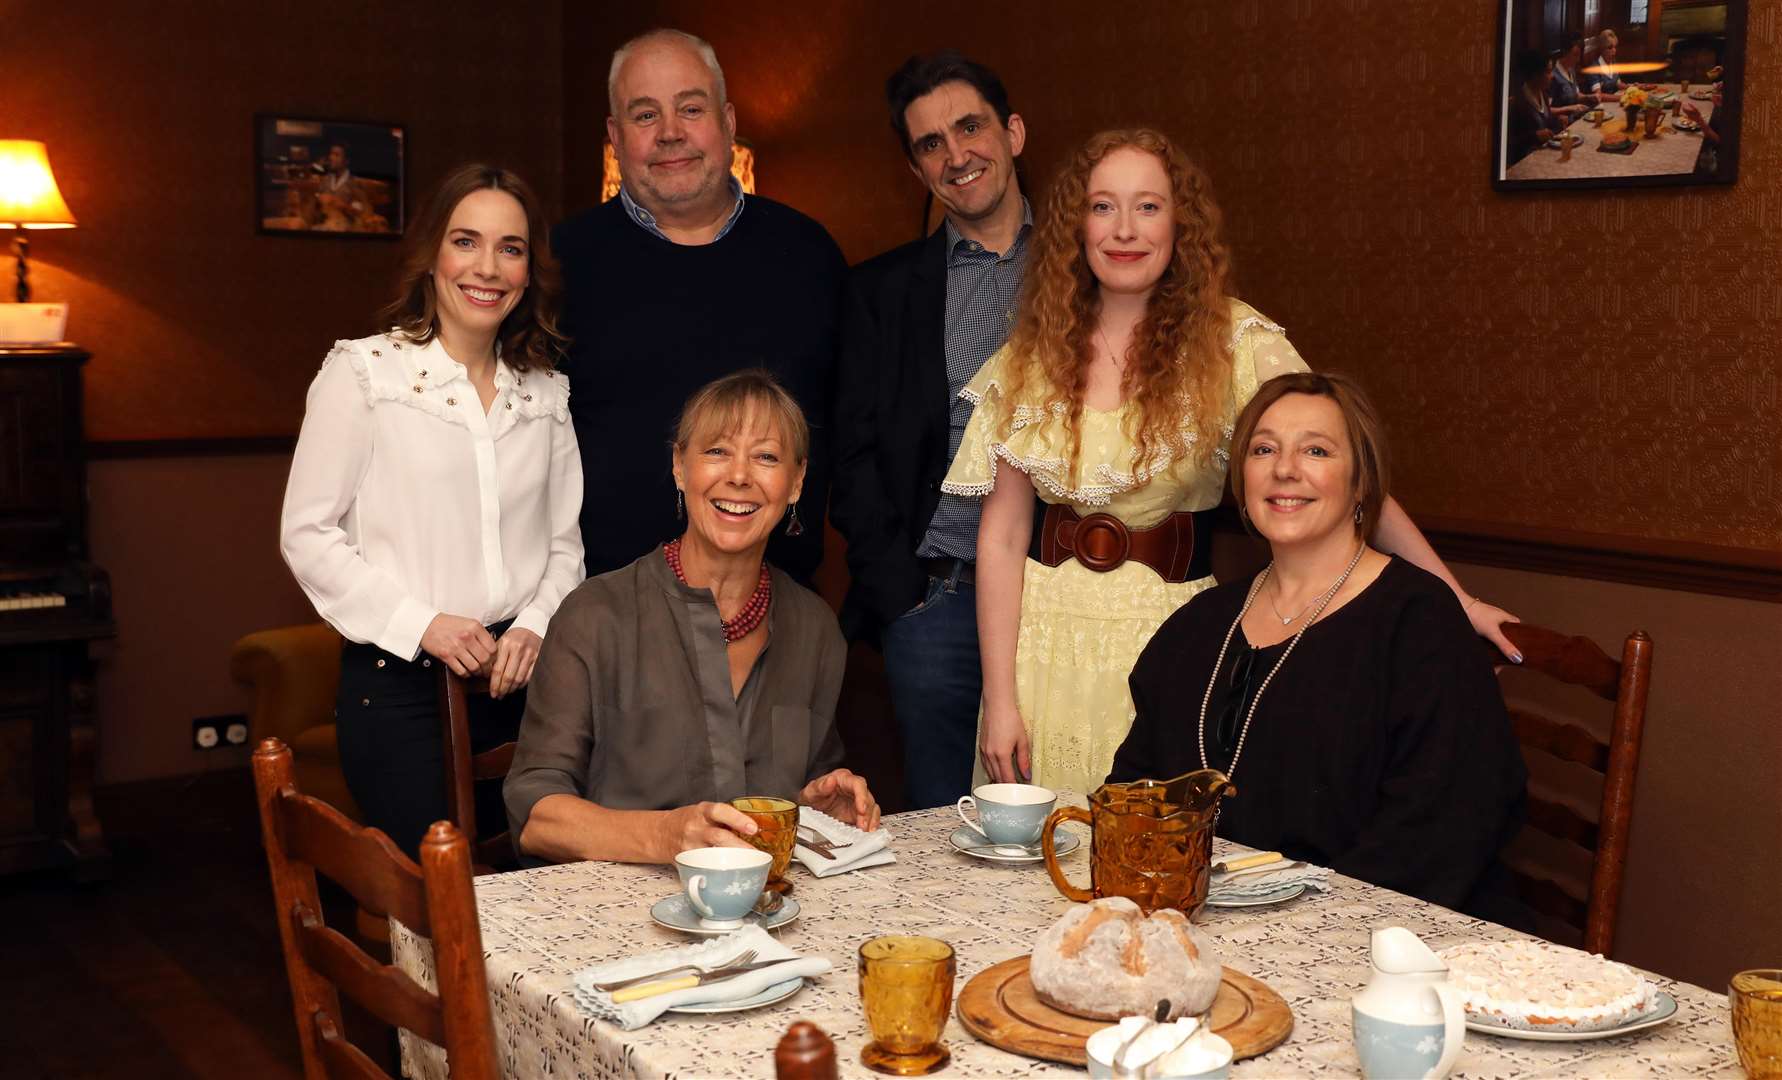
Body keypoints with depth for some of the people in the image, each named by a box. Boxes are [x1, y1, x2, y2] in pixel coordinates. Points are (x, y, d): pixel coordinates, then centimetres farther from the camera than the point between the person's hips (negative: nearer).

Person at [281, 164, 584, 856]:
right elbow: (307, 534, -4)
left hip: (522, 681, 4)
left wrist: (535, 626, -5)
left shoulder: (547, 392, 12)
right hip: (399, 684, -4)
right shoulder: (363, 372, -2)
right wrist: (419, 624, -13)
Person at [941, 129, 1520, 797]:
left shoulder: (1229, 341, -6)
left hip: (1170, 639, -2)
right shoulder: (1034, 355, 2)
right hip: (1045, 634, 2)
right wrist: (999, 697, -3)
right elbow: (1003, 533, 1)